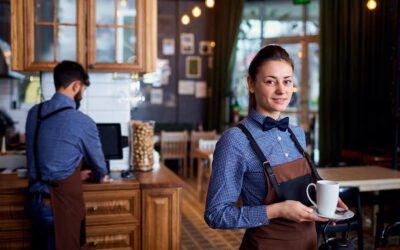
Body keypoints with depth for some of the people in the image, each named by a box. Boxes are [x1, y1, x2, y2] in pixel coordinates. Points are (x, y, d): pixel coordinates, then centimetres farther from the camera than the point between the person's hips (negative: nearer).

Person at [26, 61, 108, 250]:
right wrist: (101, 176, 24)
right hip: (62, 203, -7)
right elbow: (96, 157, 1)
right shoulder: (82, 122, -17)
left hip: (35, 199, 7)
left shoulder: (34, 113, 3)